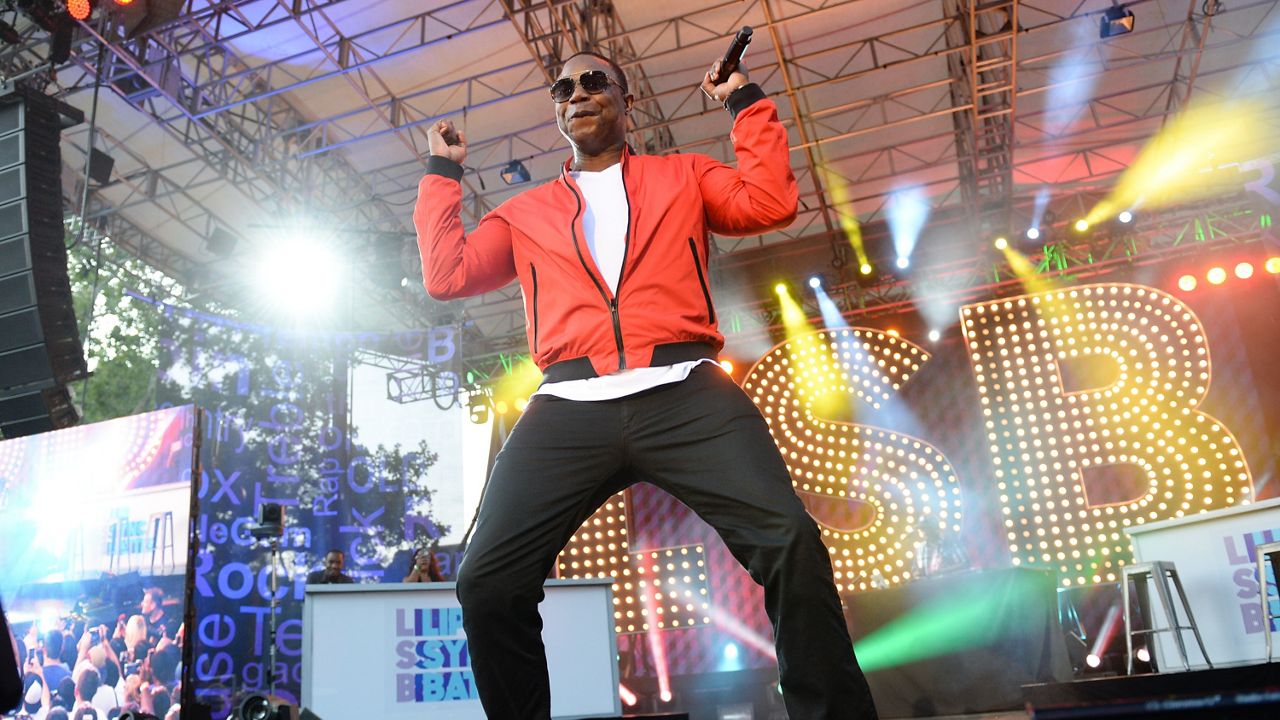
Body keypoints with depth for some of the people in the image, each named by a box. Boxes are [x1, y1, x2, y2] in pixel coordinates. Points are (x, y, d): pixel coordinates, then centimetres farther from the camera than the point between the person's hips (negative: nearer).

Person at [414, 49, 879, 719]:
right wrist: (443, 174, 24)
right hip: (569, 410, 2)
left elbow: (771, 203, 9)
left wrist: (746, 105, 14)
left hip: (684, 394, -1)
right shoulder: (525, 211, 27)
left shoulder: (683, 177, 23)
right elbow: (446, 275, 17)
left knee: (792, 544, -19)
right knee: (487, 581, -10)